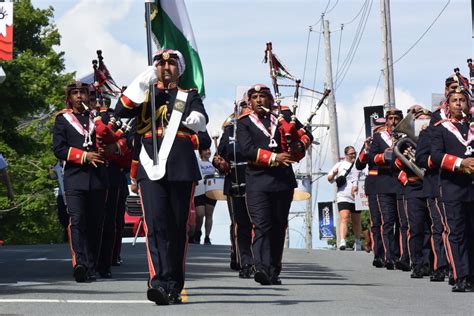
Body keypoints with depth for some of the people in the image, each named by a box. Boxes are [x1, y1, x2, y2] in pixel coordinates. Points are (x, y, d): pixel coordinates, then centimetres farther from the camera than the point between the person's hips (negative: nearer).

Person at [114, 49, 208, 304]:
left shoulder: (189, 96, 17)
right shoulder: (144, 94, 19)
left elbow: (202, 121, -2)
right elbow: (121, 111, 0)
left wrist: (195, 119, -27)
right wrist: (143, 82, -9)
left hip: (182, 170, 1)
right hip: (151, 168, -1)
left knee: (178, 228, 4)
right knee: (156, 224, -14)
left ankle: (174, 286, 11)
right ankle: (160, 281, -23)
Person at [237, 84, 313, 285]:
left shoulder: (284, 114, 14)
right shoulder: (244, 123, 6)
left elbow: (306, 134, 15)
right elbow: (247, 150, -7)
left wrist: (300, 146, -8)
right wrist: (275, 158, -16)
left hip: (283, 180, 3)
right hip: (257, 182, -3)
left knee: (279, 227, 6)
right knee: (261, 226, -15)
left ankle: (274, 271, 13)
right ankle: (262, 268, -27)